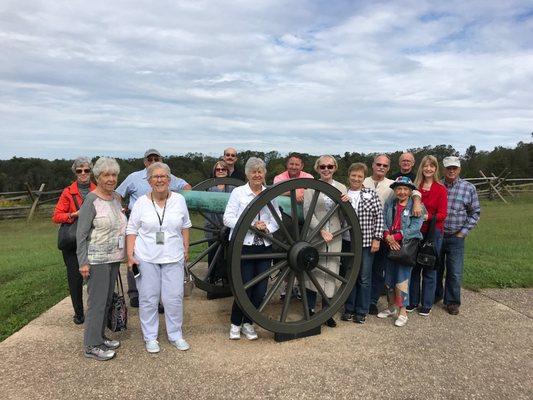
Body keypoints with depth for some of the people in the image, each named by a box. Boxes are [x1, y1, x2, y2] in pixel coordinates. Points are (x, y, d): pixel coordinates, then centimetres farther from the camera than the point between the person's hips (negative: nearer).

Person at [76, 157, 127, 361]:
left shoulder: (116, 198, 9)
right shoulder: (91, 201, -13)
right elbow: (81, 234, -12)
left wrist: (125, 253, 16)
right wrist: (83, 262, -16)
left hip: (114, 258, 8)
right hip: (97, 260, -7)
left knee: (107, 300, 15)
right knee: (97, 301, -2)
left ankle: (100, 336, 29)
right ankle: (92, 346, 10)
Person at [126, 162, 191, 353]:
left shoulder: (179, 200, 1)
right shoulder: (141, 202, -3)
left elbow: (185, 226, 12)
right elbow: (132, 230, 2)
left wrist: (186, 249, 11)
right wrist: (130, 255, -5)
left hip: (173, 258, 1)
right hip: (146, 258, -1)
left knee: (174, 298, 3)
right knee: (148, 298, 7)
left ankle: (175, 335, 23)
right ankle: (150, 337, 24)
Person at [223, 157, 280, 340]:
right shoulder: (238, 192, -1)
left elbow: (277, 219, 9)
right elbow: (228, 218, -8)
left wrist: (267, 227, -12)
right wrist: (252, 225, -16)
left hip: (265, 247, 4)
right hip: (243, 246, -4)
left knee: (260, 289, 6)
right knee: (244, 288, -2)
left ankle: (247, 323, 28)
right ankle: (235, 323, 23)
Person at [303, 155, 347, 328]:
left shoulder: (341, 188, 8)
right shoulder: (311, 187, -1)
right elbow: (307, 212, -8)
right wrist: (321, 231, -17)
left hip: (334, 237, 3)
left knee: (330, 273, 6)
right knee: (313, 271, 3)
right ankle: (310, 310, 20)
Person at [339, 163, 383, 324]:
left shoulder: (371, 194, 0)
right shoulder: (343, 195, 5)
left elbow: (379, 216, -1)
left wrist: (377, 238, -6)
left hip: (366, 243, -2)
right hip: (347, 241, 2)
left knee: (364, 279, 6)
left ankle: (361, 311, 20)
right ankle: (349, 309, 26)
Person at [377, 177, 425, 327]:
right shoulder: (389, 204, 9)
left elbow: (415, 227, -13)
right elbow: (382, 221, 0)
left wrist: (396, 237, -17)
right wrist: (388, 237, -17)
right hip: (390, 246, 5)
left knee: (402, 279, -8)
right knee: (389, 279, 12)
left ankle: (403, 312, 5)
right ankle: (392, 307, 29)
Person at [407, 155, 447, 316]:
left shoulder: (441, 189, -3)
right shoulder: (415, 187, 6)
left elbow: (442, 214, -8)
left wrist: (427, 216, -23)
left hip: (433, 232, -3)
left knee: (429, 269, 6)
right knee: (414, 267, 8)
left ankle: (427, 305, 18)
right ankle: (413, 302, 21)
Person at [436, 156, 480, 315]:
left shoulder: (469, 188, -2)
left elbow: (475, 212, 4)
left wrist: (464, 232, -2)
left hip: (456, 237, -1)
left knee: (455, 272, 3)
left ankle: (452, 302, 20)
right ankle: (435, 295, 33)